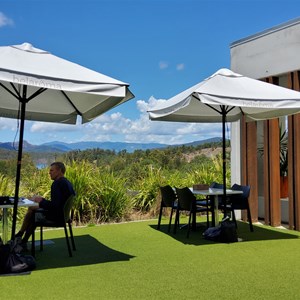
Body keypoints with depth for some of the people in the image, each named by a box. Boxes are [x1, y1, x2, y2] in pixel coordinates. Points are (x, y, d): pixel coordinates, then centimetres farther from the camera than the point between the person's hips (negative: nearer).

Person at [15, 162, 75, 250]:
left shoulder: (57, 184, -22)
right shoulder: (68, 183, 6)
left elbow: (54, 205, -28)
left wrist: (41, 202, -9)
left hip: (56, 216, -9)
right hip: (63, 213, 9)